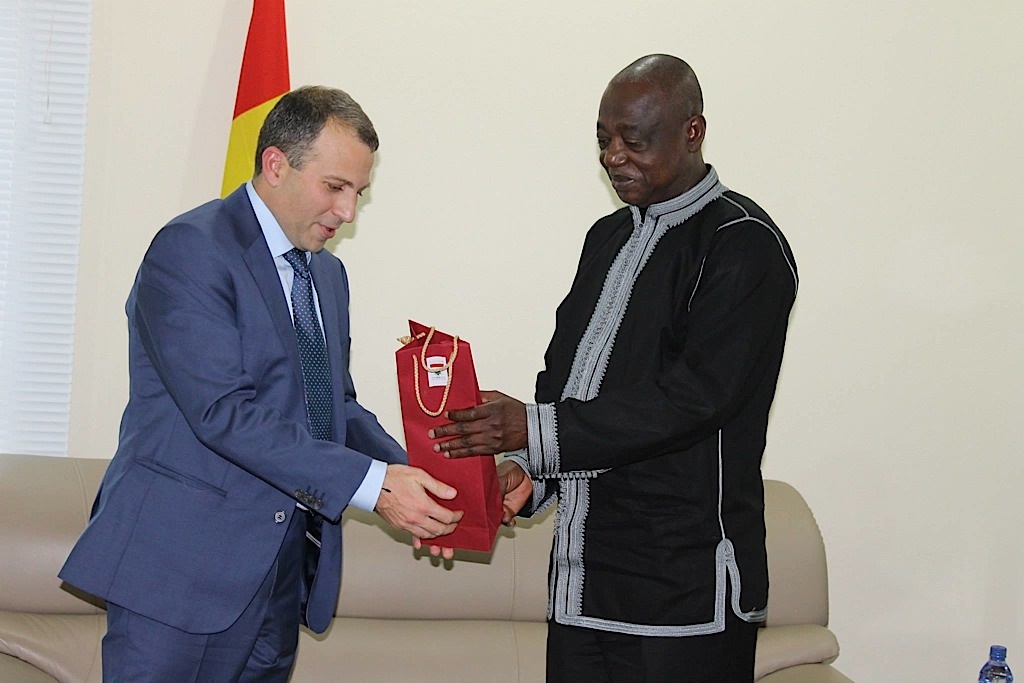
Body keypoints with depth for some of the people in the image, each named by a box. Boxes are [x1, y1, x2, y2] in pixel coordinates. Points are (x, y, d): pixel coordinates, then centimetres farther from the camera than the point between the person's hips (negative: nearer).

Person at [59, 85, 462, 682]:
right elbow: (223, 412, -21)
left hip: (281, 572, 8)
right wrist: (372, 483, -23)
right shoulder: (191, 250, -11)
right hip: (185, 564, -8)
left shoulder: (329, 274, 17)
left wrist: (406, 475, -2)